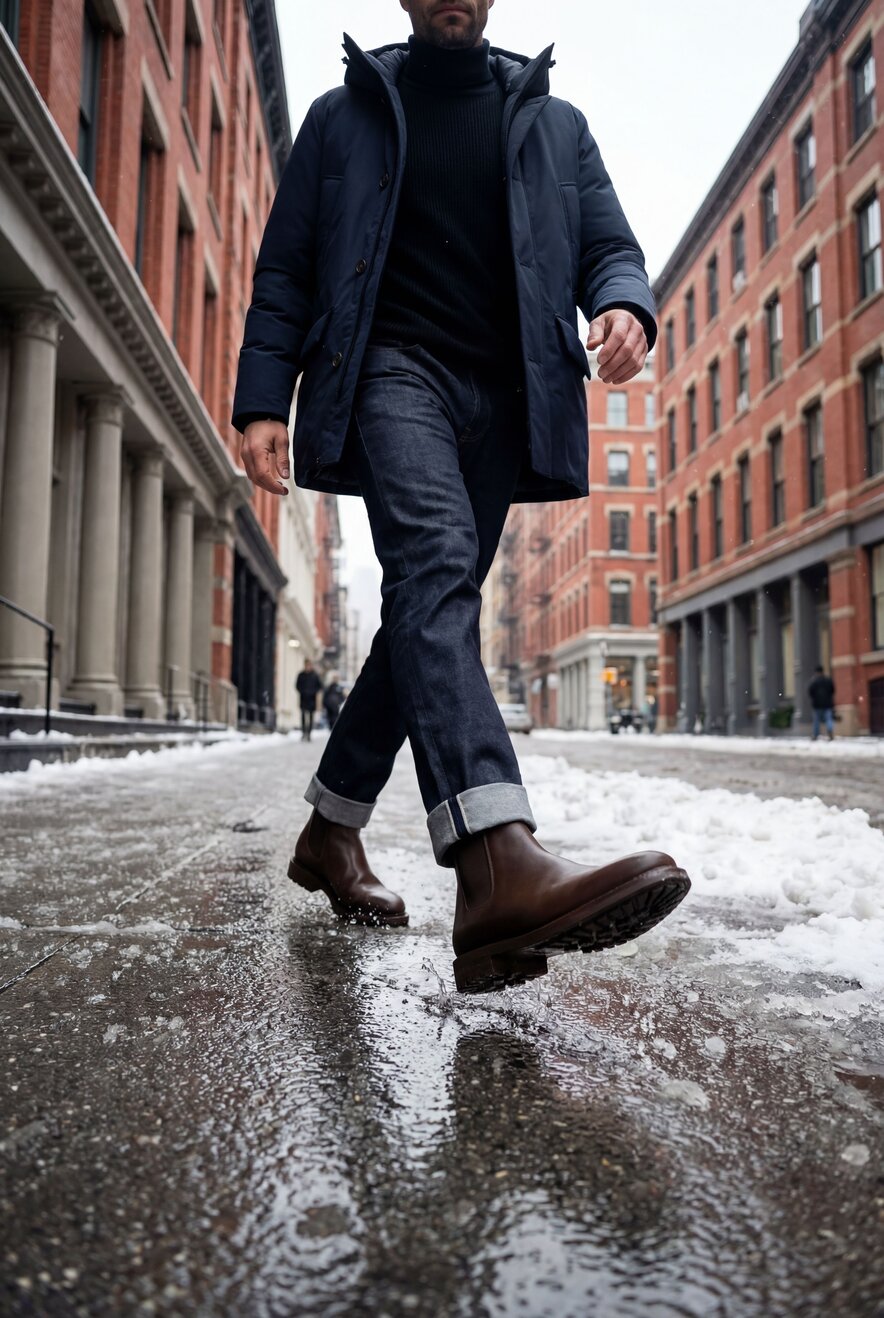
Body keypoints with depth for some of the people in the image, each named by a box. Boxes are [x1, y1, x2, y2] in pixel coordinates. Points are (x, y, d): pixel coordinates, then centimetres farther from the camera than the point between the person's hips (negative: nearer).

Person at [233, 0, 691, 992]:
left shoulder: (555, 123, 25)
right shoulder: (345, 114, 20)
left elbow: (608, 245, 16)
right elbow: (285, 269, 14)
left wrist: (623, 306, -10)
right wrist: (263, 401, -1)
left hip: (505, 400, 4)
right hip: (393, 367, -3)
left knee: (431, 607, -1)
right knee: (433, 564, -30)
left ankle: (330, 834, 14)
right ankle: (499, 864, -47)